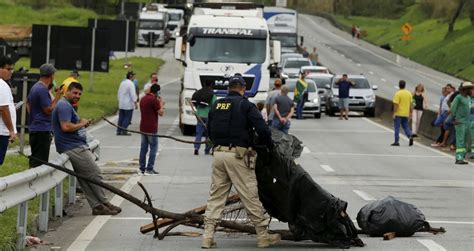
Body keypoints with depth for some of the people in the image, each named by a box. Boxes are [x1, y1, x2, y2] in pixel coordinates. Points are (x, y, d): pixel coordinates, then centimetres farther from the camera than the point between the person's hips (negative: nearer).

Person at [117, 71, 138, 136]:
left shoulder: (122, 83, 11)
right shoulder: (131, 84, -14)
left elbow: (119, 93, 17)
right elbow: (133, 95, -18)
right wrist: (135, 103, -14)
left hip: (121, 104, 8)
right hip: (128, 105, -8)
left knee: (121, 117, 11)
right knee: (127, 118, -1)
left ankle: (119, 131, 12)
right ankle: (124, 131, -3)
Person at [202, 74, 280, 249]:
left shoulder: (216, 105, 12)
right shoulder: (245, 106, -6)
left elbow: (210, 132, 19)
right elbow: (263, 129, -12)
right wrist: (270, 145, 5)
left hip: (219, 153, 5)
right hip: (238, 155, -5)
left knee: (216, 196, 9)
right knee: (250, 196, 1)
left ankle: (208, 237, 3)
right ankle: (263, 236, 8)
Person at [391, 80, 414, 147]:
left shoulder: (397, 94, -13)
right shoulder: (409, 93, 5)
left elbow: (396, 104, -16)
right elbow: (410, 104, 8)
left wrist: (394, 113, -12)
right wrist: (410, 112, 16)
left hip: (398, 114, -5)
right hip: (406, 114, 5)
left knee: (397, 127, 2)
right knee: (406, 126, 15)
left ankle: (396, 142, 3)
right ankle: (410, 137, -7)